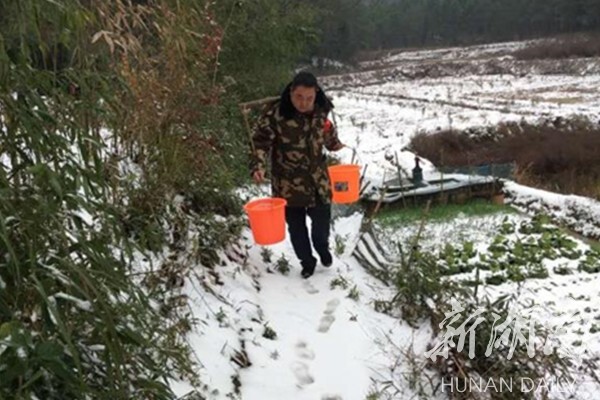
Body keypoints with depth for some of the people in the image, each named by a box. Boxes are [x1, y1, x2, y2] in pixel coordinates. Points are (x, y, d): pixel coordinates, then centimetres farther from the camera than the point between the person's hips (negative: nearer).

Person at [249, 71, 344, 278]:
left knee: (322, 220, 11)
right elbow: (261, 140, -17)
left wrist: (335, 145, 30)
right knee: (295, 226, 10)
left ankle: (323, 247, 43)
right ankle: (307, 261, 32)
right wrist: (258, 165, -30)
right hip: (288, 183, -3)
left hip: (317, 179, 3)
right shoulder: (275, 112, -19)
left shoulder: (321, 111, -5)